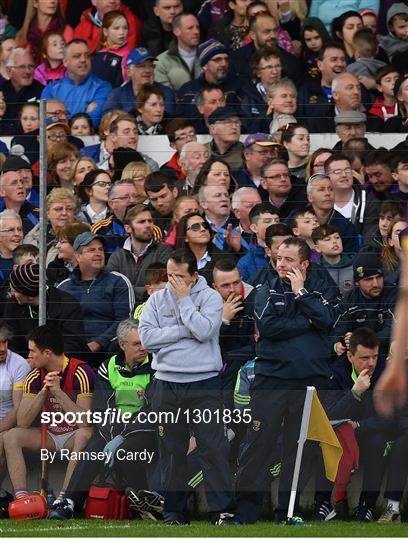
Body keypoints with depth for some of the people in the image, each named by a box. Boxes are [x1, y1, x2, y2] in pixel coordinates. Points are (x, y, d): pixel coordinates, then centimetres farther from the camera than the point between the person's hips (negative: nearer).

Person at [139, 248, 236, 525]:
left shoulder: (210, 298, 1)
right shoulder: (157, 300, 8)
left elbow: (204, 331, -15)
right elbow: (147, 337, -4)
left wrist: (184, 299, -8)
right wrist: (185, 331, -9)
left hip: (204, 384, -3)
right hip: (167, 385, 3)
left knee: (214, 447, -7)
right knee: (172, 450, 6)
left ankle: (223, 510, -7)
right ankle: (175, 510, 12)